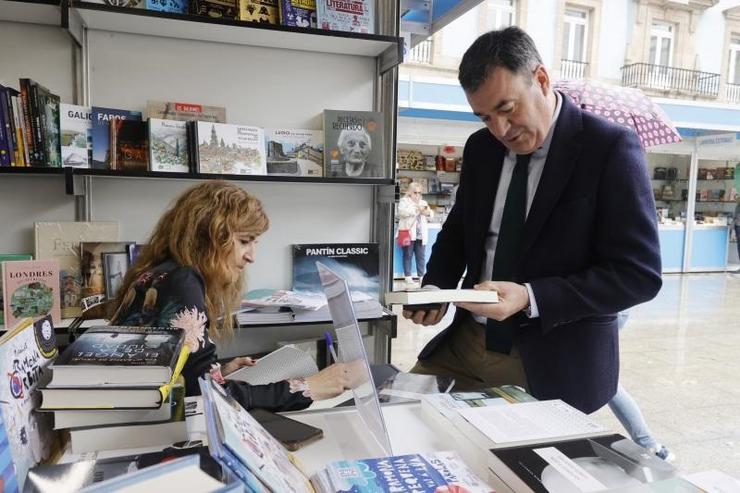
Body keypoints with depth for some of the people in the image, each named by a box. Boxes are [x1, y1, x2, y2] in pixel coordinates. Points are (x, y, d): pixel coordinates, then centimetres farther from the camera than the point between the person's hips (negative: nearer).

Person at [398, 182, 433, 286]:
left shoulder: (423, 202, 20)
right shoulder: (404, 201, 4)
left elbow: (431, 215, 16)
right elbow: (402, 212, -16)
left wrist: (428, 213, -8)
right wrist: (416, 209, -21)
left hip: (421, 234, 4)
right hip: (408, 233, -4)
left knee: (421, 256, 4)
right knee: (408, 255, 0)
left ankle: (421, 275, 10)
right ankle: (408, 276, 6)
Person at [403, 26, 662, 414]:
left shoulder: (610, 148, -13)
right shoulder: (481, 148, 4)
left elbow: (639, 273, -15)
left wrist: (530, 298, -26)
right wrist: (434, 289, -5)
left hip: (554, 363, -4)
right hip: (467, 343, 5)